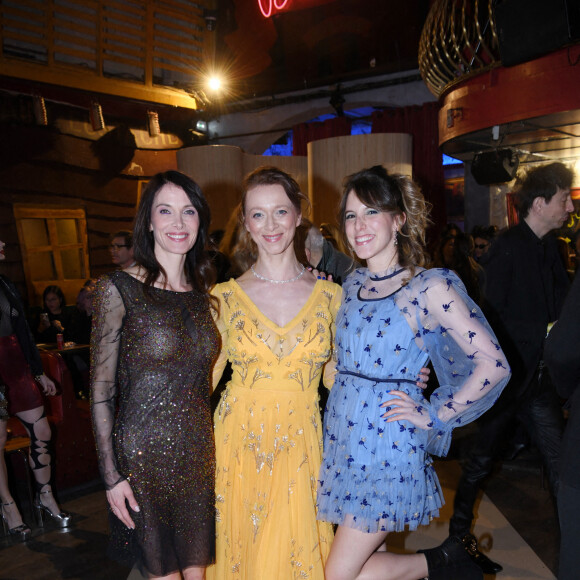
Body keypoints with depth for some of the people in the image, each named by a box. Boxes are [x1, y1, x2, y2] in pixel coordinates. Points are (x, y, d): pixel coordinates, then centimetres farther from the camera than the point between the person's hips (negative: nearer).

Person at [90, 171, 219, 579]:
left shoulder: (203, 293, 5)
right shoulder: (119, 289, -10)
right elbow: (101, 390, -9)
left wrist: (211, 447, 9)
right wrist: (111, 475, -10)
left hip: (199, 453, 5)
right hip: (144, 454, -4)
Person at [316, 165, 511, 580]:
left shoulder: (431, 288, -13)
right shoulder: (353, 284, 6)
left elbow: (493, 365, -13)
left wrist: (435, 416, -10)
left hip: (388, 442, -6)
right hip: (341, 433, 6)